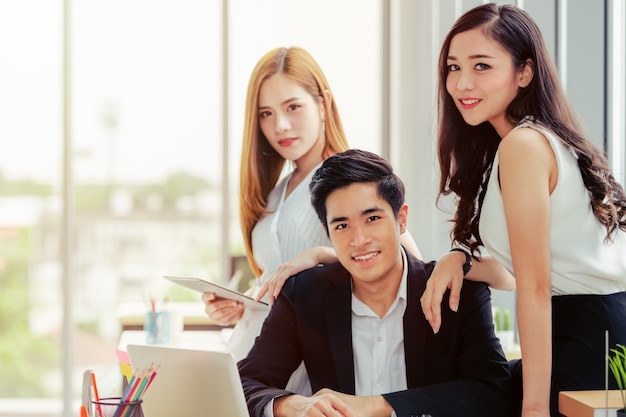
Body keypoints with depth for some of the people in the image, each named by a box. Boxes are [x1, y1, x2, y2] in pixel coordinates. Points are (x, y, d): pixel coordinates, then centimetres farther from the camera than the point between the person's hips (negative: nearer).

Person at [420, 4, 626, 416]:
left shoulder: (522, 144, -15)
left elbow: (535, 286, -18)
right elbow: (509, 274, 13)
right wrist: (458, 258, -5)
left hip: (588, 343, -9)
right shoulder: (548, 137, 14)